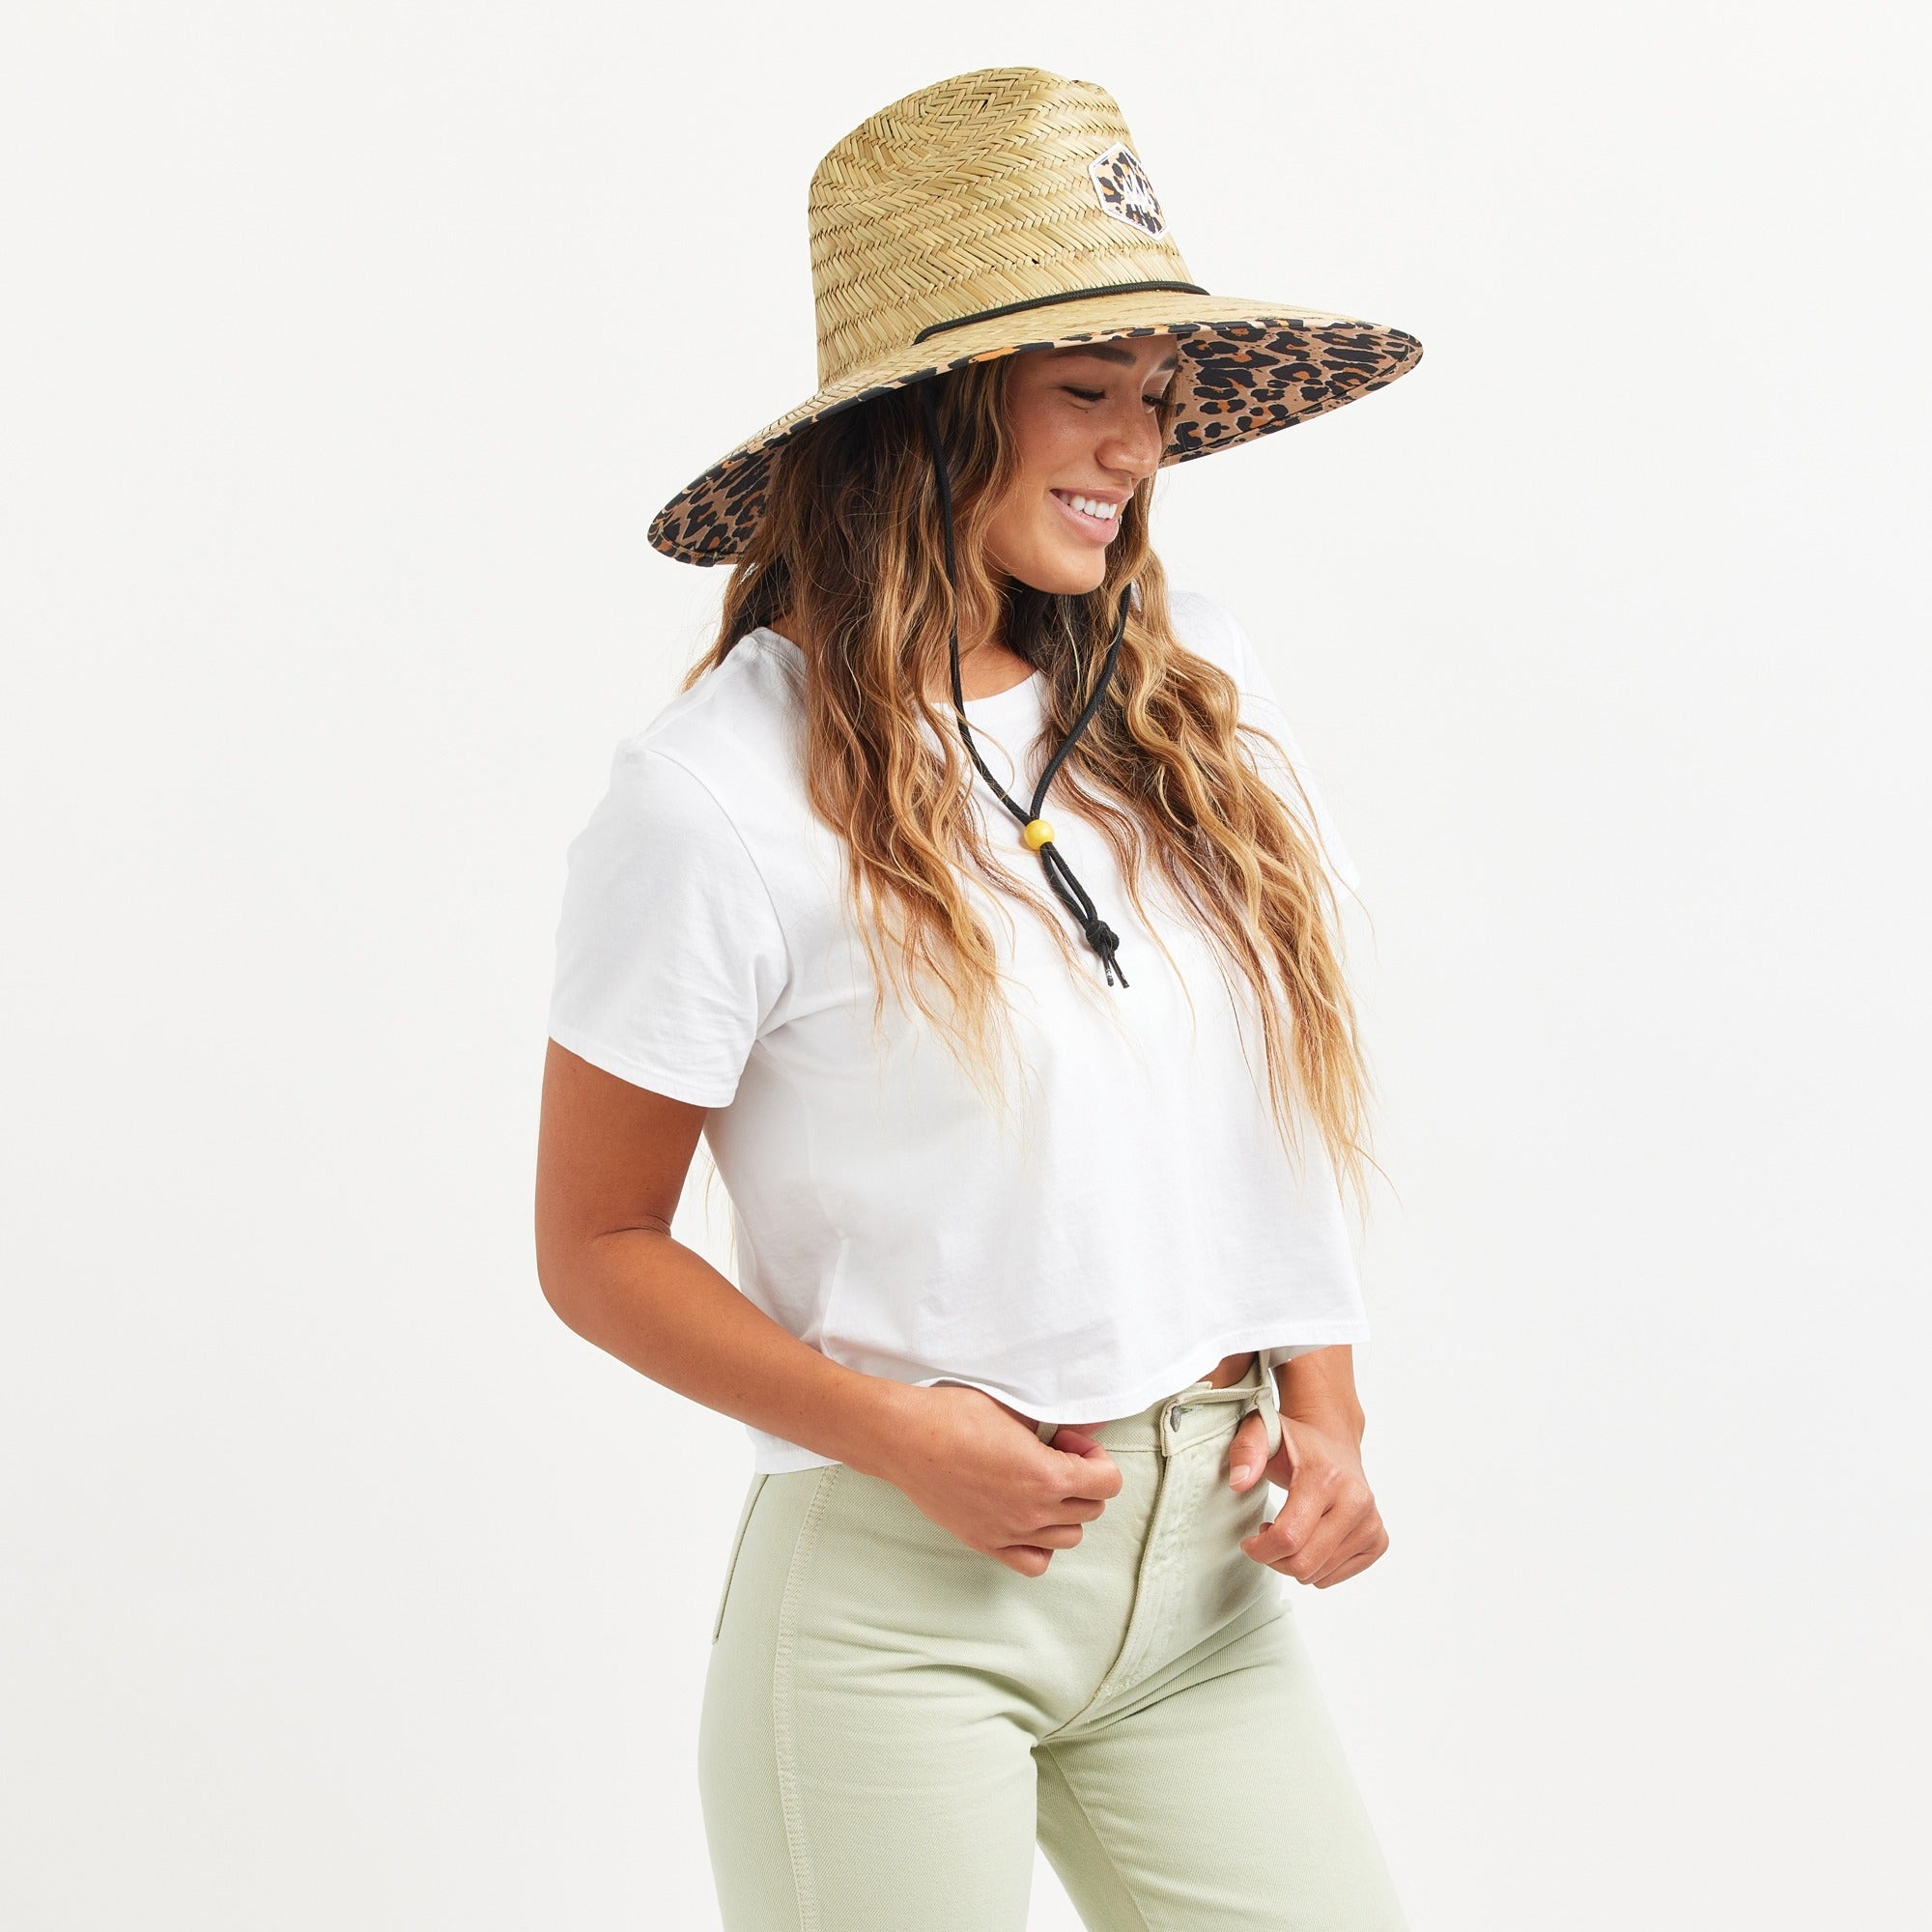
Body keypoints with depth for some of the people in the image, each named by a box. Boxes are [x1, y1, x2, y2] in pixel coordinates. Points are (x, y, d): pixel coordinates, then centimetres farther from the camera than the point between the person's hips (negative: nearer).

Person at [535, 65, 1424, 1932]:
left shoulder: (1191, 694, 4)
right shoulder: (722, 796, -11)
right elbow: (596, 1247, -5)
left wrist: (1320, 1401, 2)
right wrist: (892, 1432, -15)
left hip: (1205, 1570, 5)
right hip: (903, 1589, -4)